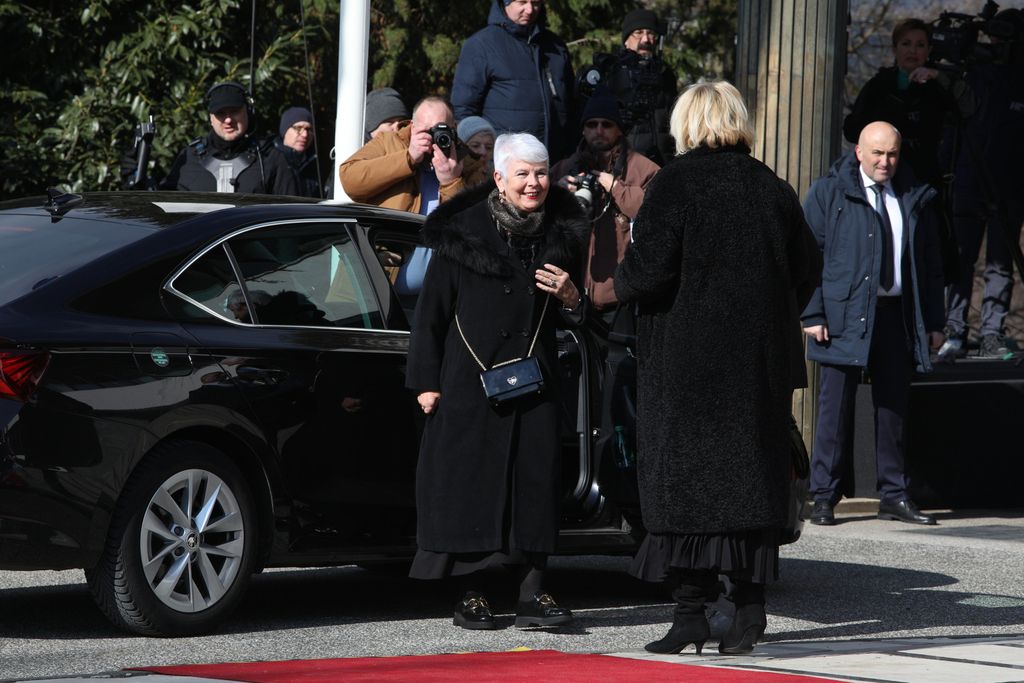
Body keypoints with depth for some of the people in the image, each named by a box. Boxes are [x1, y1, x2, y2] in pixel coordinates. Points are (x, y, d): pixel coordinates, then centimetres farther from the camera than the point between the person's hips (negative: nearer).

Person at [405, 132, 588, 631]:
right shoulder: (463, 233, -1)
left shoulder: (560, 234, 9)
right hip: (469, 380, -3)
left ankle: (532, 591, 0)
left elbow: (577, 318, 18)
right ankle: (469, 593, 4)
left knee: (536, 477, -3)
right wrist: (426, 380, -4)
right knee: (469, 478, -2)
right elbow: (432, 309, 0)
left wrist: (570, 298, -6)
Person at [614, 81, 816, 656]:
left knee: (685, 478, 0)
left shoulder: (676, 183, -9)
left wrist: (622, 283, 5)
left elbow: (648, 271, -15)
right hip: (763, 358, 5)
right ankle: (750, 604, 9)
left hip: (690, 355, -4)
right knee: (751, 474, 10)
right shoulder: (772, 187, 6)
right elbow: (803, 269, 10)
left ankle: (691, 612, -4)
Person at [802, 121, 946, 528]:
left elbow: (931, 264, 16)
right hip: (845, 316, -3)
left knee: (894, 409, 6)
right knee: (835, 408, -2)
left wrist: (934, 322, 10)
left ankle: (894, 497, 13)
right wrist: (813, 315, -9)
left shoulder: (914, 200, 13)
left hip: (898, 316, 4)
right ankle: (823, 498, 3)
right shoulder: (828, 193, 2)